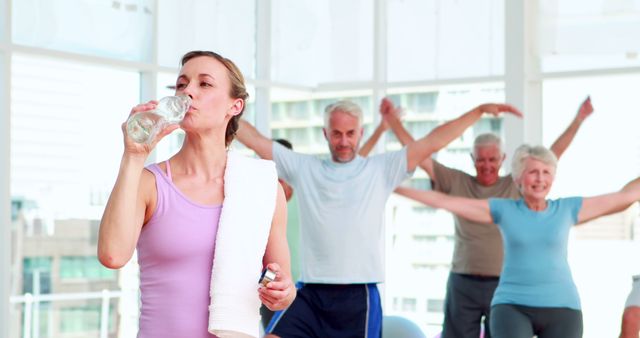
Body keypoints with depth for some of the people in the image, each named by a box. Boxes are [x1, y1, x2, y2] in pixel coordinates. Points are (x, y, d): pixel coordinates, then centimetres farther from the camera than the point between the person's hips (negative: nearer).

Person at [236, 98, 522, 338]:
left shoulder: (382, 169, 5)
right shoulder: (303, 168, 8)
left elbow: (432, 142, 1)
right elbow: (255, 141, 9)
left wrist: (480, 110, -4)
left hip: (359, 296, -1)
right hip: (310, 294, 1)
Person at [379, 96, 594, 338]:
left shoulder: (516, 186, 4)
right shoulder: (456, 183, 4)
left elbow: (552, 155, 0)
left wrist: (577, 121, -6)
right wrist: (393, 120, -6)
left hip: (504, 285, 0)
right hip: (463, 284, 0)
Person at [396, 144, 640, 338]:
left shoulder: (567, 209, 4)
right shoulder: (503, 210, 3)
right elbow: (444, 201, 3)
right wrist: (397, 189, 1)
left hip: (560, 309, 1)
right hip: (513, 307, -1)